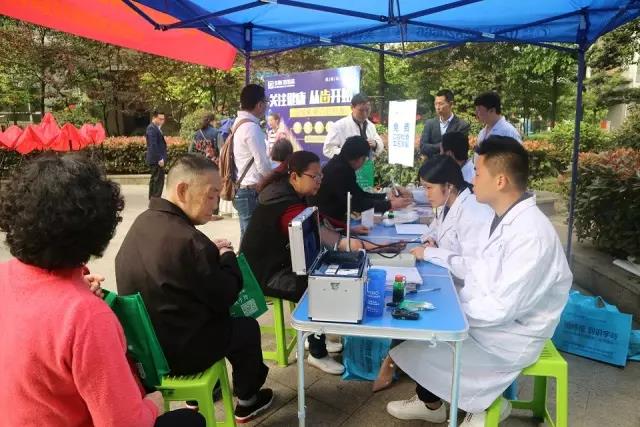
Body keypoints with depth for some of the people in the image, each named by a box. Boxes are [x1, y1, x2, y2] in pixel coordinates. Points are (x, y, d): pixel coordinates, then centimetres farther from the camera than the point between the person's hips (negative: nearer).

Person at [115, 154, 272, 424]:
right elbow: (226, 296, -18)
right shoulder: (187, 240, -31)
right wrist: (227, 256, -3)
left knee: (221, 320, 30)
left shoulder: (143, 221, -4)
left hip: (143, 340, 8)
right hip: (177, 351, -8)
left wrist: (212, 253, 2)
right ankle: (246, 401, 37)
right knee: (247, 327, 16)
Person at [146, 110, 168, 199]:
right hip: (157, 160, -11)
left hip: (157, 160, 11)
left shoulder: (156, 128, 16)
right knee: (159, 181, -10)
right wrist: (159, 159, -23)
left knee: (155, 180, 17)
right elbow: (153, 145, -21)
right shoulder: (152, 128, -14)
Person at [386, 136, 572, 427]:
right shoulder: (503, 217, 0)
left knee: (426, 347, -8)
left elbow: (503, 308, -28)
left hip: (510, 335, -8)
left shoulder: (530, 234, -29)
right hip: (486, 315, 8)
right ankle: (429, 401, 25)